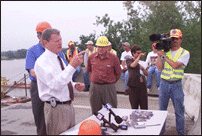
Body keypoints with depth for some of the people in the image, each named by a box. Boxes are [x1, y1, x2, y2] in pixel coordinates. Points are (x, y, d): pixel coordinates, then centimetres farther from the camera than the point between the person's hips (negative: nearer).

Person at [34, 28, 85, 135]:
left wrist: (75, 86, 1)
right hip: (56, 108, -8)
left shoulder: (59, 59, 12)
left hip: (69, 106, 8)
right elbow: (55, 84, -30)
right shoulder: (42, 62, -16)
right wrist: (72, 66, -34)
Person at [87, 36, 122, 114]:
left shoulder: (113, 58, -6)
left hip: (108, 87, -3)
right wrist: (93, 80, 12)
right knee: (95, 112, 14)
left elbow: (118, 73, 3)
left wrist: (111, 81, 7)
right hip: (94, 87, 3)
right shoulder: (91, 57, 3)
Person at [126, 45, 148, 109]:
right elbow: (133, 65, -22)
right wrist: (139, 57, -14)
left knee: (144, 107, 3)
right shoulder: (129, 60, 3)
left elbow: (147, 74, 13)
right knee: (134, 107, 3)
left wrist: (142, 68, -5)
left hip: (142, 85, 4)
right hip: (134, 86, -3)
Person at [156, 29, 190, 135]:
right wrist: (158, 54, -7)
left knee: (179, 111, 5)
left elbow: (175, 65, -15)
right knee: (162, 110, 10)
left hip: (176, 84, -2)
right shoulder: (165, 51, 6)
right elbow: (160, 67, -3)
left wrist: (163, 55, -13)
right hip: (164, 83, 2)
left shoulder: (185, 53, 0)